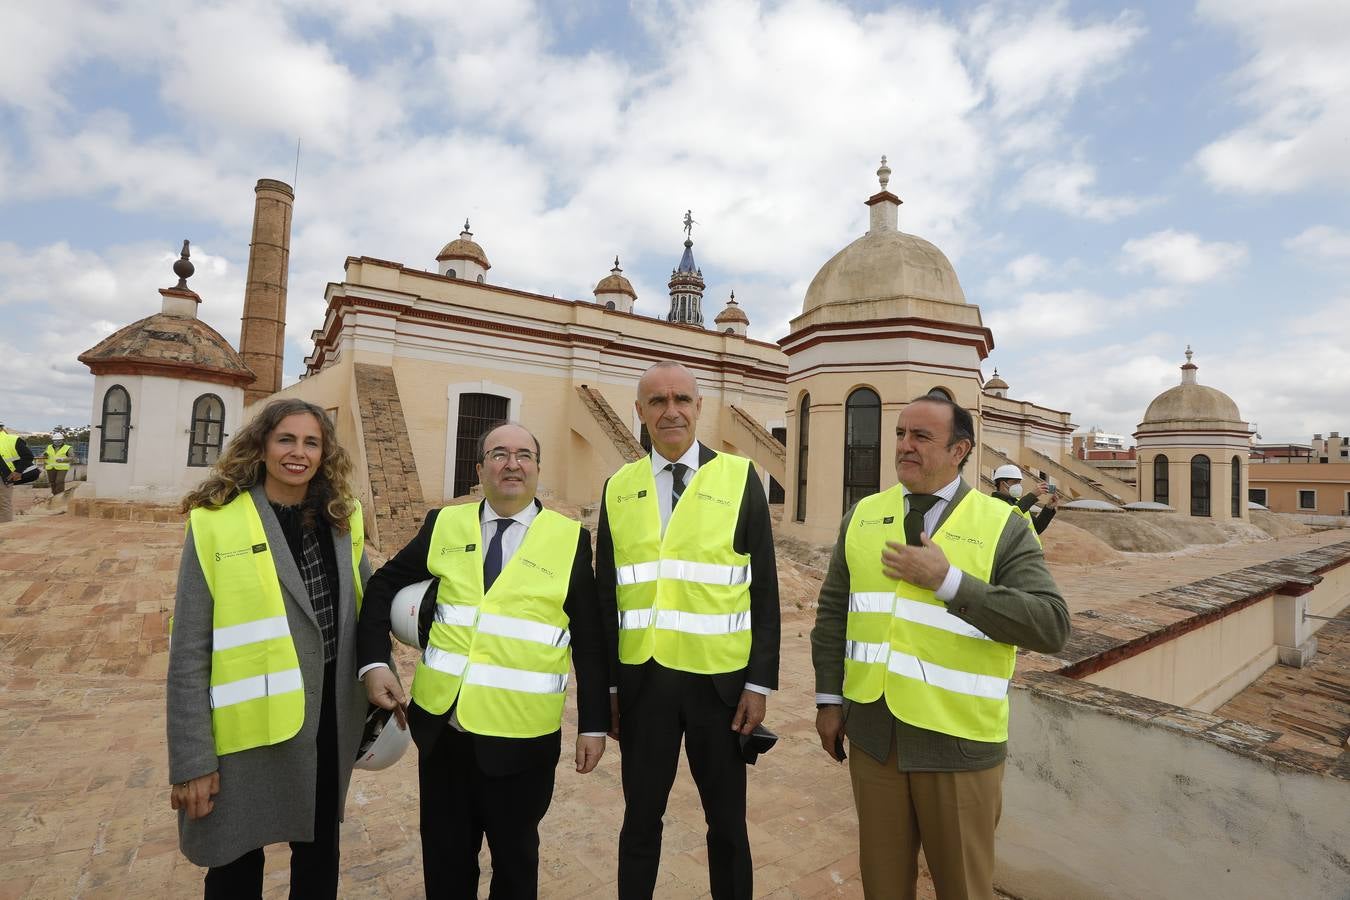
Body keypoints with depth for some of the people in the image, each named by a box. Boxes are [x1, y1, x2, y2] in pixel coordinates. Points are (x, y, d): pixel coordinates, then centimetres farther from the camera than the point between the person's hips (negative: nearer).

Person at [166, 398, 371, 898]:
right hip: (248, 731, -3)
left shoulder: (341, 519, -1)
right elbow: (189, 653, -11)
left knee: (320, 852, 22)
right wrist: (192, 761, -10)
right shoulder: (217, 522, -13)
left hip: (328, 721, 4)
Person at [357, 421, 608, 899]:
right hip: (442, 728, 3)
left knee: (515, 857, 20)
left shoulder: (570, 539, -8)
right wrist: (374, 662, -3)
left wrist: (594, 724, -3)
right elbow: (383, 585, 10)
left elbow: (590, 641, -5)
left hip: (521, 739, -2)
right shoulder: (444, 524, 0)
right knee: (444, 856, 22)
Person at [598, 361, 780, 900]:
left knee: (727, 822, 16)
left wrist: (760, 683, -5)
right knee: (640, 819, 18)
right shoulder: (618, 488, 2)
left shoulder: (739, 478, -4)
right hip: (642, 680, 2)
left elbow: (764, 591, -3)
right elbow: (607, 594, 6)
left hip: (719, 680, -1)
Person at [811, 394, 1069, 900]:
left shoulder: (1004, 526, -7)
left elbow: (1052, 626, -17)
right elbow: (832, 611, 7)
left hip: (958, 741, -2)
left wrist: (947, 579, -23)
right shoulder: (863, 515, 2)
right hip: (871, 732, 3)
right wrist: (828, 698, 6)